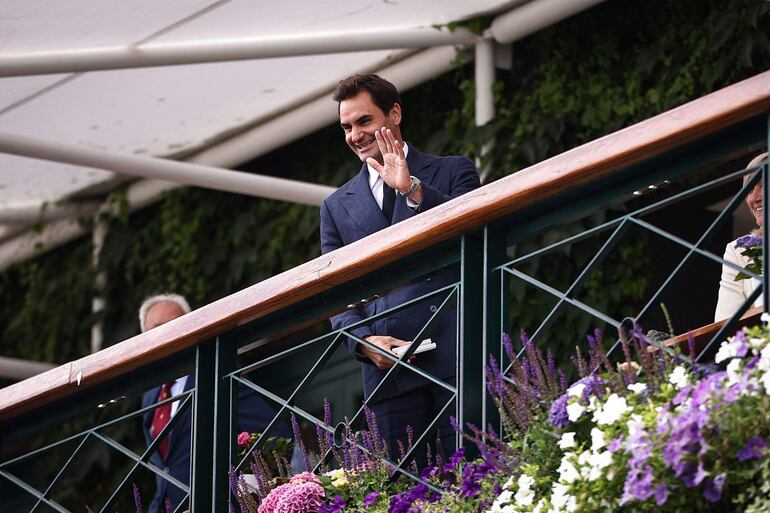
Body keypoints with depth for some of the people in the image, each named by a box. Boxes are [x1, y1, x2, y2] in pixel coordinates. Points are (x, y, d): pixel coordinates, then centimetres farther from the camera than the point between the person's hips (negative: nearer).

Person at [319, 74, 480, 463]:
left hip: (456, 357, -2)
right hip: (388, 368, 3)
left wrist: (412, 189, -14)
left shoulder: (453, 172, 13)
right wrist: (363, 340, -5)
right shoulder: (337, 207, 21)